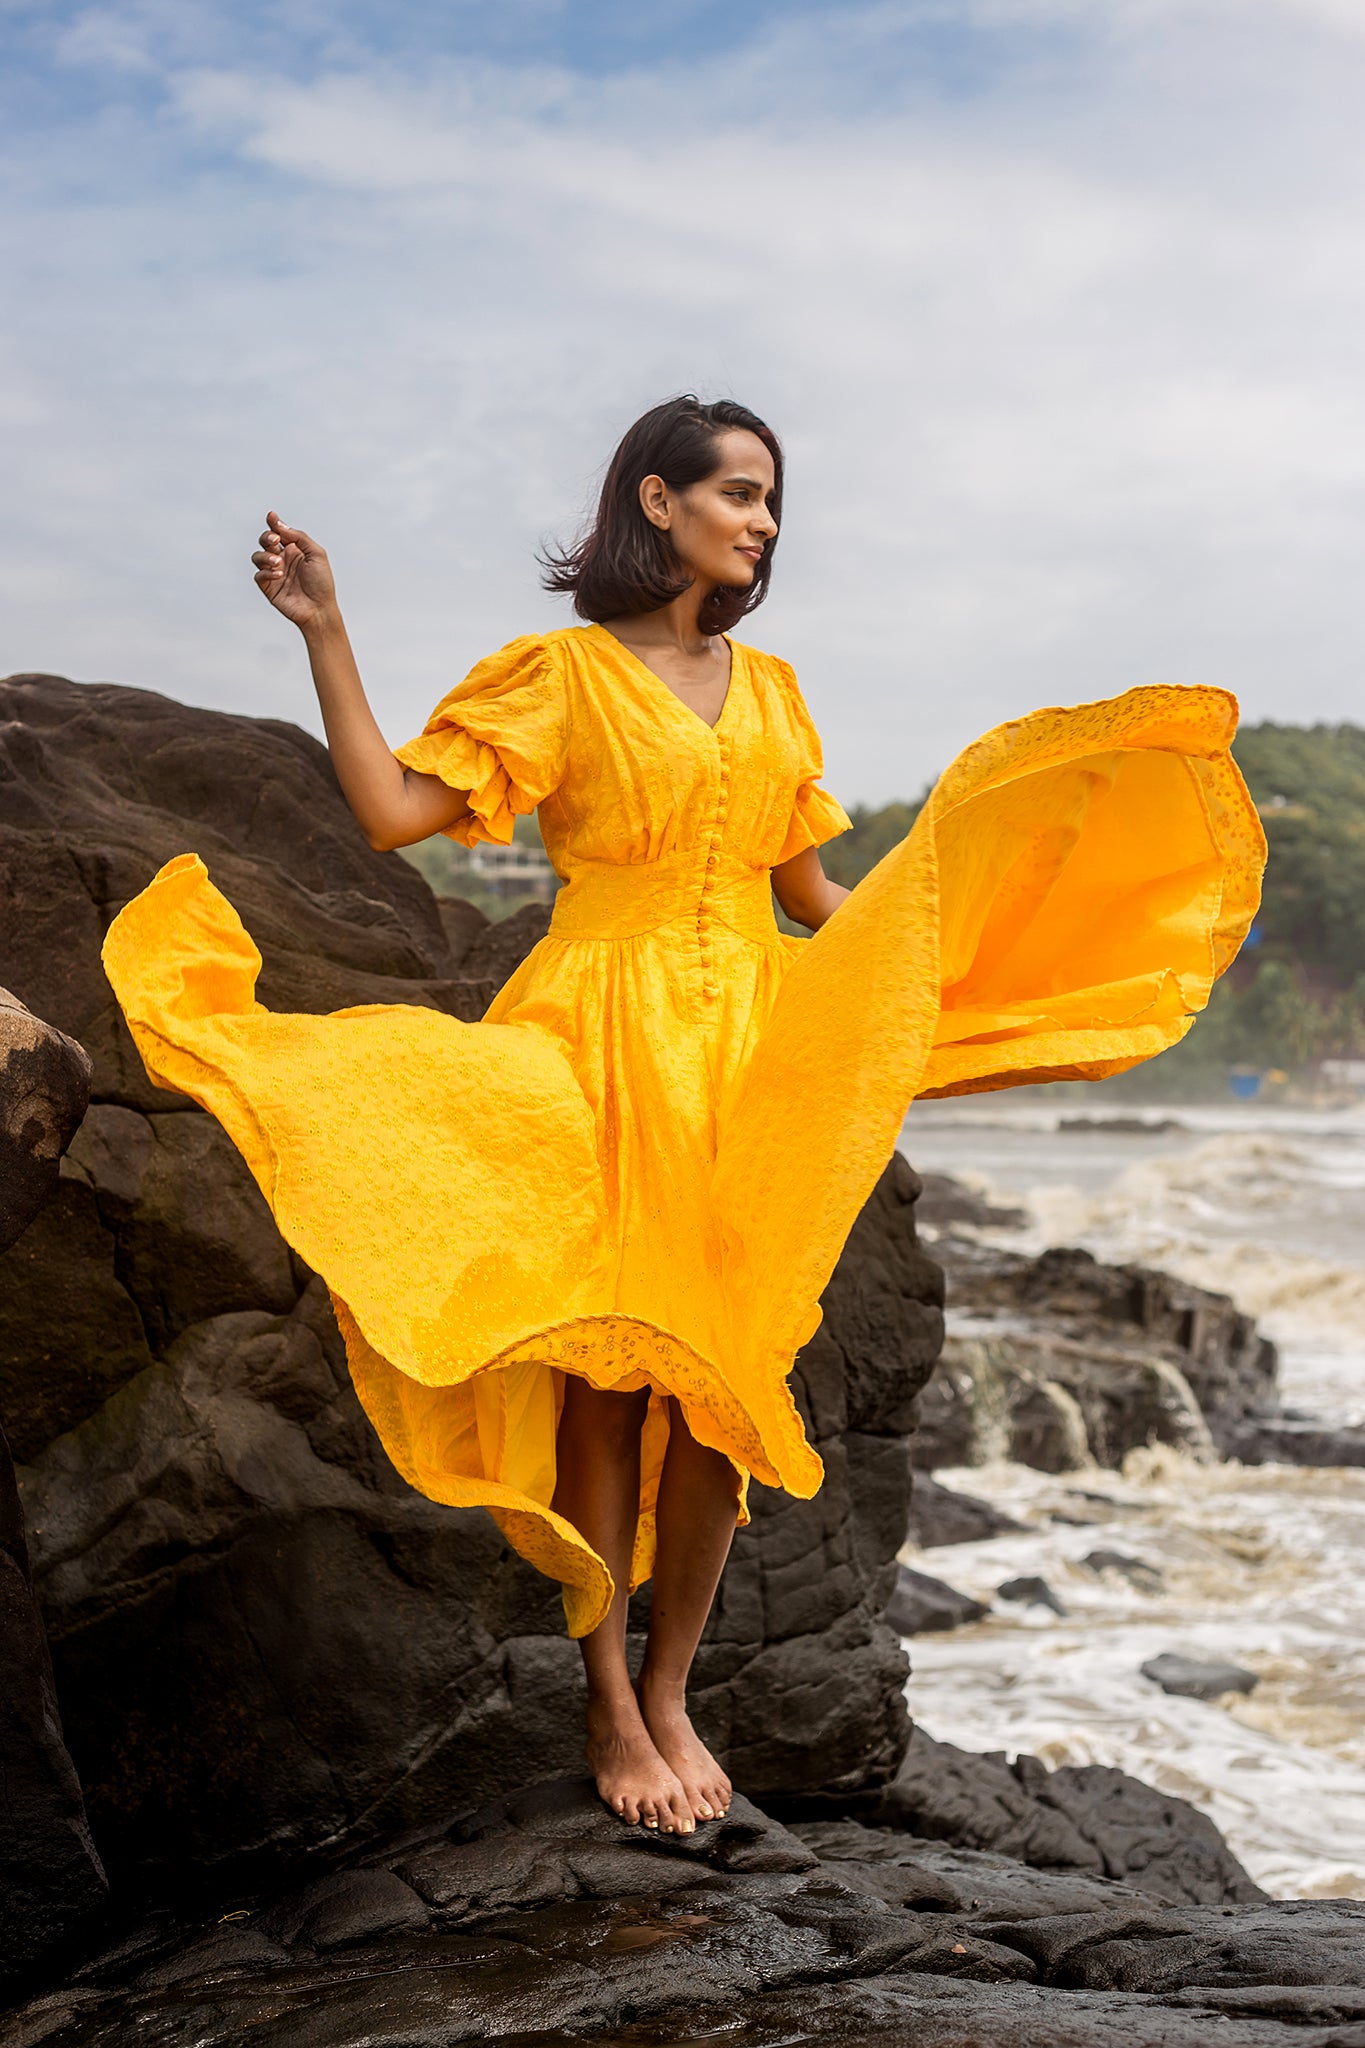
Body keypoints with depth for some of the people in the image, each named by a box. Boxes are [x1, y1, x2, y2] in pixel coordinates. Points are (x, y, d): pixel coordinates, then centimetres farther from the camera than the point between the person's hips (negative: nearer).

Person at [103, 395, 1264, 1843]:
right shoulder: (562, 673, 2)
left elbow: (813, 896, 19)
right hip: (604, 1053, -4)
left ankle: (671, 1692, 15)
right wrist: (324, 635, -10)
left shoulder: (768, 687, 17)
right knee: (605, 1366, -5)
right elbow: (393, 812, -6)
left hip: (754, 1053, 5)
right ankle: (611, 1711, 6)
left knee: (723, 1375, 1)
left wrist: (974, 859, 17)